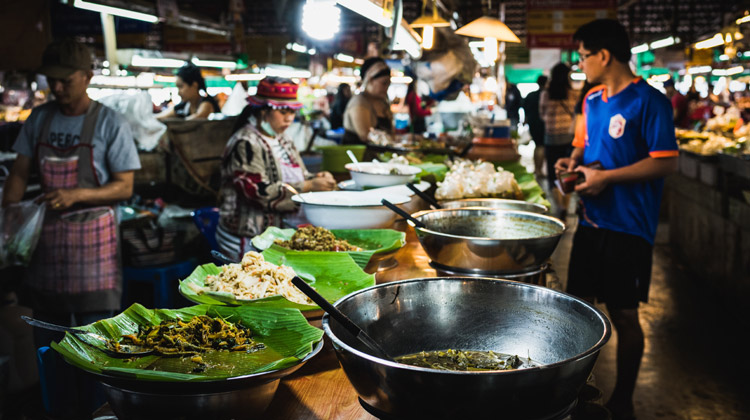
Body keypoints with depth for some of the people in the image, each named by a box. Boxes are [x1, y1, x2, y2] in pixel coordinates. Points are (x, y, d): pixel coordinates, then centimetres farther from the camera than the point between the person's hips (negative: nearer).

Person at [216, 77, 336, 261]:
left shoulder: (282, 140, 17)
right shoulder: (246, 144, -10)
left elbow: (298, 178, 22)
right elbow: (259, 192, -19)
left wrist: (316, 179, -2)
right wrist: (309, 186, -20)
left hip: (280, 230, 9)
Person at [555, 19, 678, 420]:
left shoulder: (648, 101, -12)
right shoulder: (592, 99, 11)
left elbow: (667, 161, -16)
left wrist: (606, 177, -19)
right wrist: (573, 161, 4)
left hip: (627, 226, -7)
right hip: (590, 219, 7)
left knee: (624, 315, 4)